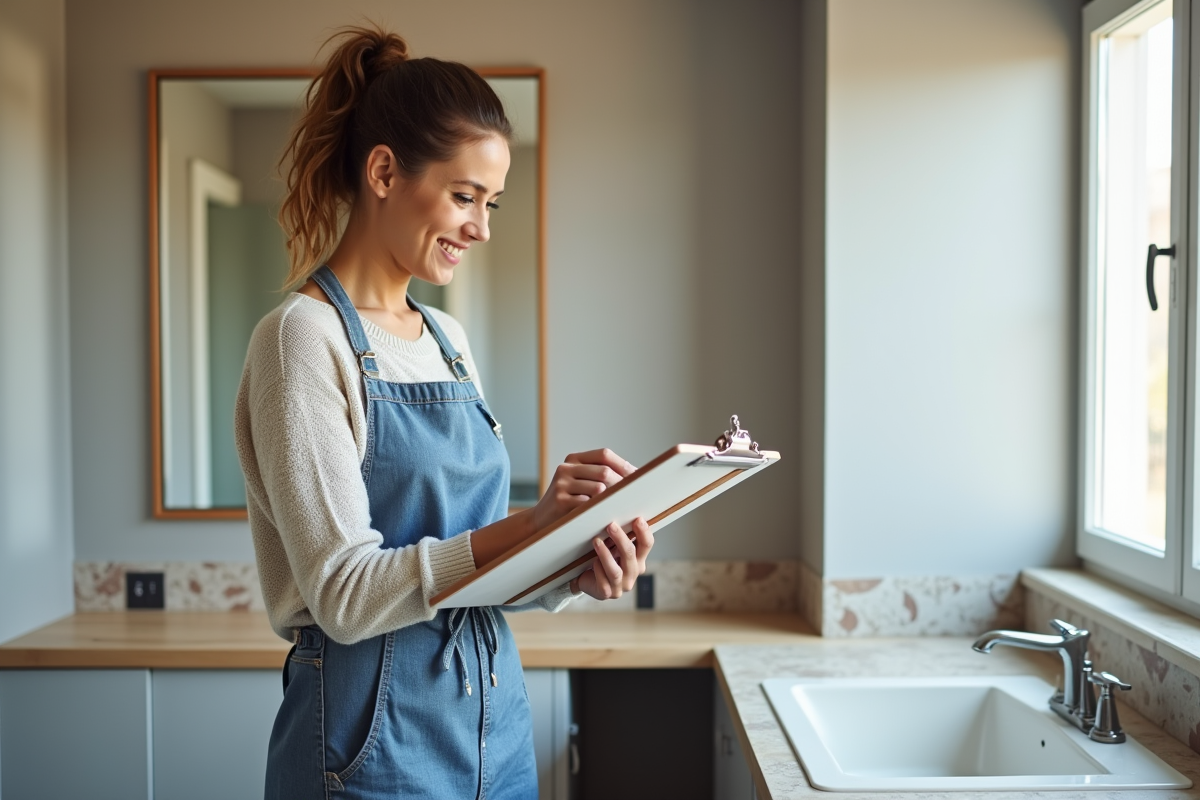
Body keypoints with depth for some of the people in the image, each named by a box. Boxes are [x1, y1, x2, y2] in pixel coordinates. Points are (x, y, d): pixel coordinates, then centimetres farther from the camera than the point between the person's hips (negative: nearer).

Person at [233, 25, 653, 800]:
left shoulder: (449, 339, 8)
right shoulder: (305, 338, -14)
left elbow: (475, 555, 10)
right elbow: (346, 595, -20)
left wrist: (578, 570, -9)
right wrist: (528, 523, -28)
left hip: (495, 723, 7)